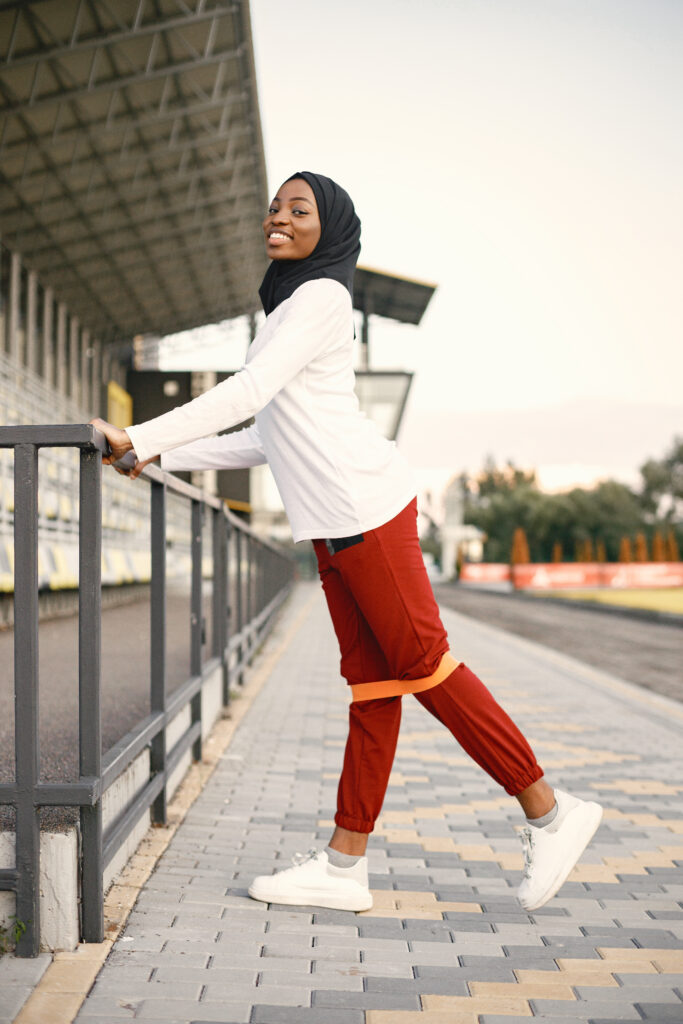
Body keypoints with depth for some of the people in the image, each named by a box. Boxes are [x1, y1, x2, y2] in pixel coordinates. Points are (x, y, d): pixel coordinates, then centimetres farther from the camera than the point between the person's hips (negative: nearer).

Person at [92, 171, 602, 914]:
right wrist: (163, 459, 19)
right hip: (332, 521, 9)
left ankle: (549, 813, 2)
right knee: (370, 680, 5)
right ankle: (344, 865, 6)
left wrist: (138, 437, -14)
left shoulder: (322, 296, -4)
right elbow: (266, 439, 23)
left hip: (363, 504, -9)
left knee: (419, 662, -8)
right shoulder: (289, 311, 24)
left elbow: (249, 392, -15)